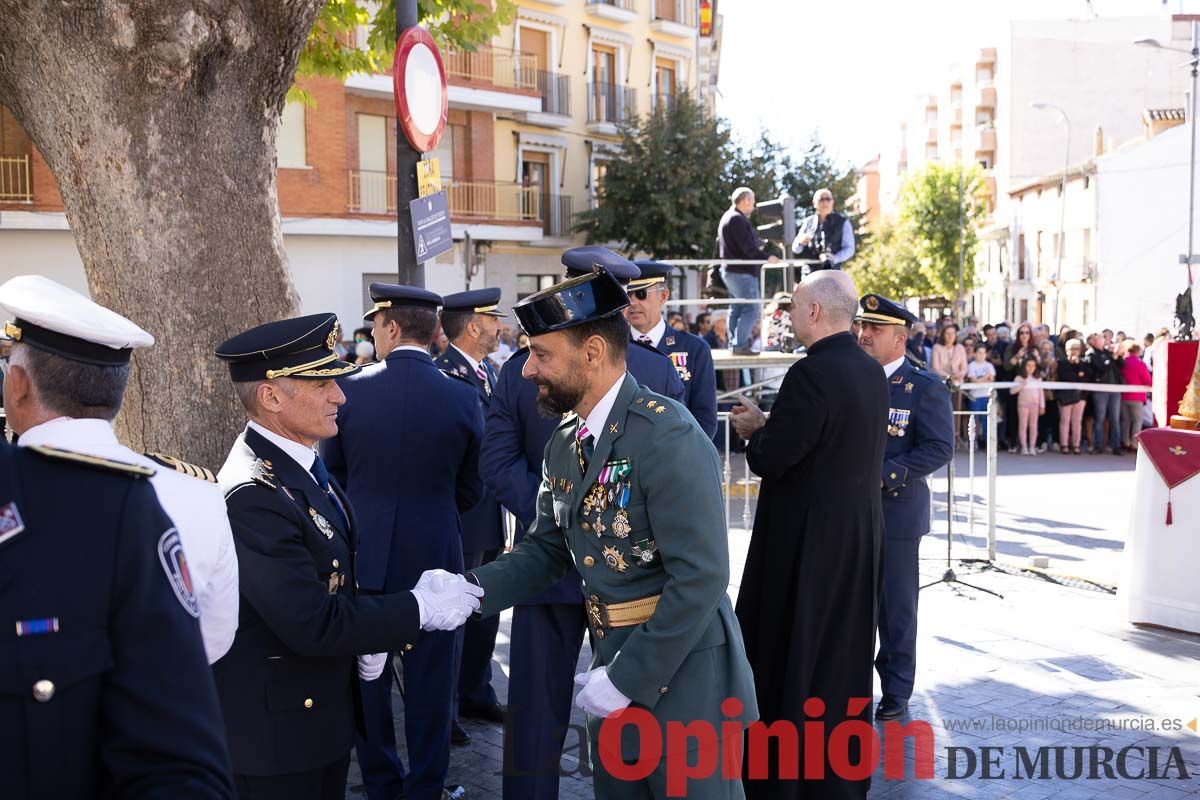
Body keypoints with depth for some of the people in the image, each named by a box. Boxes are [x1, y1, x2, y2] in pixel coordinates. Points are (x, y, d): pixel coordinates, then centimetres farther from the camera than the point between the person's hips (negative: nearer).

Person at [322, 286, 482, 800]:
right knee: (430, 680, 11)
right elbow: (471, 489, 2)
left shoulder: (349, 388, -8)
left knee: (369, 675, 17)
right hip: (434, 553, 0)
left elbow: (332, 473, 3)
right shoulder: (462, 397, -8)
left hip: (364, 552, 1)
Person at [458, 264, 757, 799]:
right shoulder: (564, 439, 5)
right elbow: (545, 550, 10)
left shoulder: (665, 435, -21)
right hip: (615, 666, 8)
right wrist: (471, 588, -7)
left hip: (683, 680, -8)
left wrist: (627, 679, -21)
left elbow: (701, 577, -25)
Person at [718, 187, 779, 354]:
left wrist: (759, 244, 21)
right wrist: (766, 257, -15)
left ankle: (733, 343, 18)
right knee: (751, 309, -9)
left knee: (737, 308, 15)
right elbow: (748, 247, -21)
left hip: (730, 270, 11)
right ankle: (740, 345, -12)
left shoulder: (728, 217, 18)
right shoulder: (737, 219, -16)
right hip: (742, 272, -11)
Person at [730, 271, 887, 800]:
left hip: (808, 539, -9)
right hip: (861, 533, 9)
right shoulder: (872, 371, 7)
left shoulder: (811, 373, -21)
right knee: (845, 652, 18)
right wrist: (772, 425, 10)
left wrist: (754, 430, 0)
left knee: (789, 657, 4)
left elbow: (770, 461, -21)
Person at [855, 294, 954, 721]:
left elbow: (940, 448, -13)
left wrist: (883, 476, -20)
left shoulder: (926, 387, -6)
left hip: (897, 513, -4)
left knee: (896, 606, 5)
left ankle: (896, 691, 19)